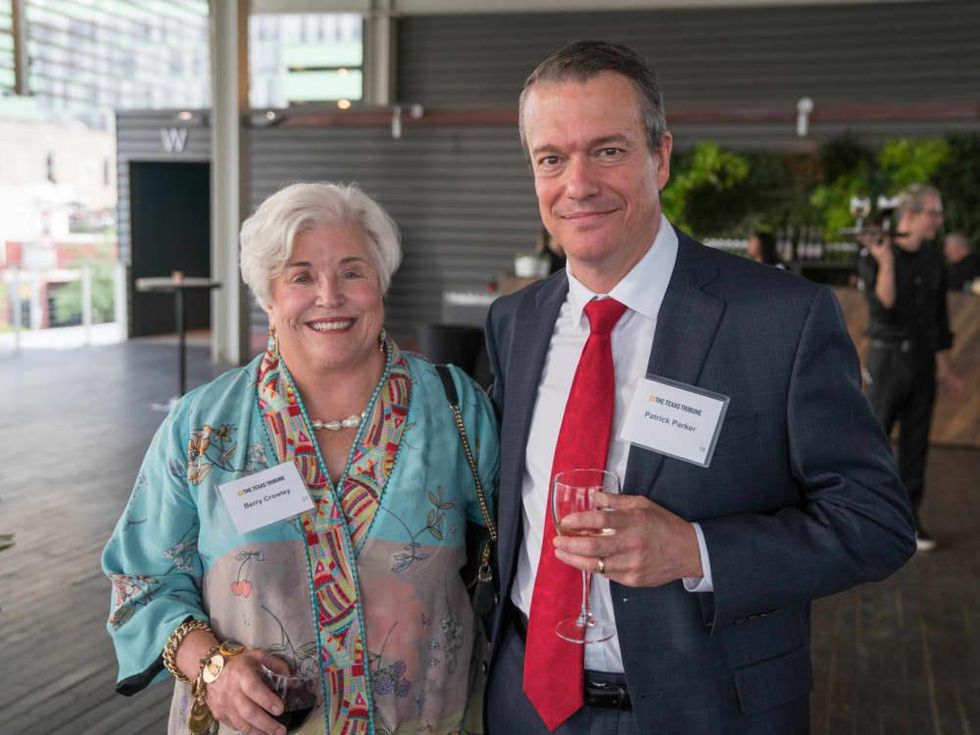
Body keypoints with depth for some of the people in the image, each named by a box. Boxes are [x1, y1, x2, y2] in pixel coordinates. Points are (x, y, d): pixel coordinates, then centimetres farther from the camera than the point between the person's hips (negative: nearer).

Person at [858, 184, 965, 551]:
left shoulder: (933, 260, 5)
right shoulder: (872, 257, -10)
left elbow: (939, 316, 11)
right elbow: (884, 310, -21)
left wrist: (944, 368, 11)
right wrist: (886, 262, -30)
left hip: (923, 360, 5)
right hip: (887, 357, -5)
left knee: (916, 442, 8)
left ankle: (908, 519, 17)